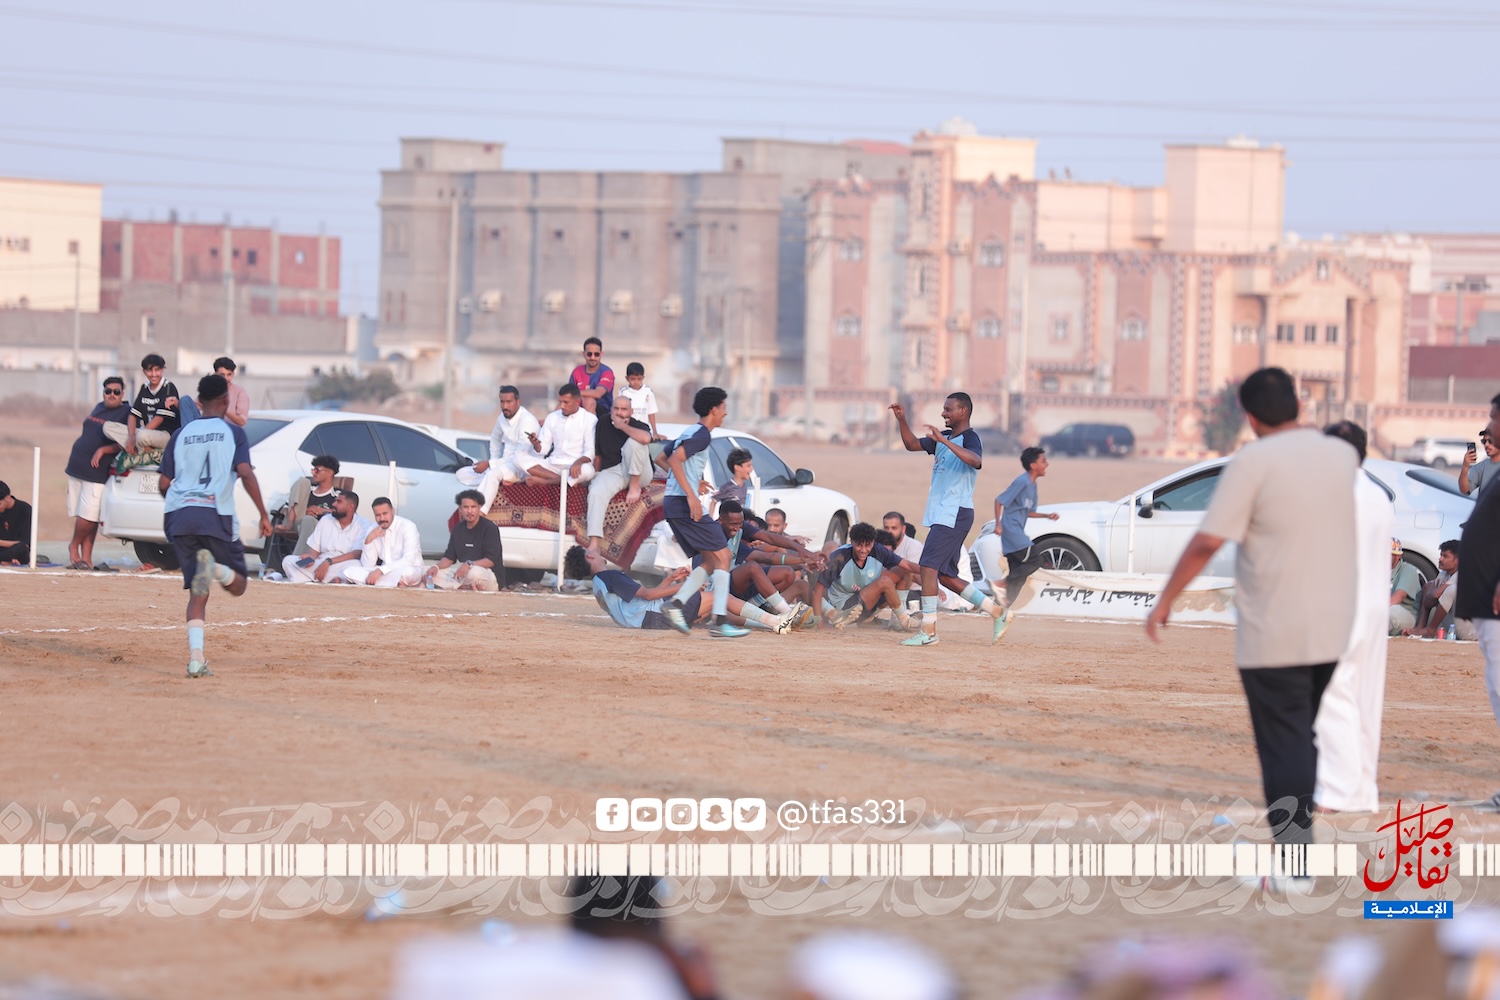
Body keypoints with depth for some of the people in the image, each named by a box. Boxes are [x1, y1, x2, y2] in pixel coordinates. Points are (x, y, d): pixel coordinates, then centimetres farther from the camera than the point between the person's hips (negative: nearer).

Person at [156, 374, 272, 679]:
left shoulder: (180, 434, 13)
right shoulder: (233, 432, 4)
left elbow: (163, 484, 13)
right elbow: (246, 474, -9)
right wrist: (263, 514, -4)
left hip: (179, 516, 3)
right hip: (216, 515, -3)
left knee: (198, 593, 7)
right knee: (237, 584, 11)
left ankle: (195, 657, -12)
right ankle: (214, 568, -25)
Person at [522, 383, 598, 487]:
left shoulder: (590, 419, -2)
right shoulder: (552, 417, 10)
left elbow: (590, 452, -9)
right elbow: (542, 450, 10)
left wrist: (578, 462, -29)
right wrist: (536, 444, -14)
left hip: (575, 467, -5)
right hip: (553, 464, 5)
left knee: (587, 470, -39)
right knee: (521, 460, -18)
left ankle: (543, 481, -27)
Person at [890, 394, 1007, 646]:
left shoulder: (969, 439, -11)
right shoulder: (944, 437, 17)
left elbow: (976, 461, -33)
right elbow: (912, 444, 24)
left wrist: (943, 441, -37)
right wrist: (901, 420, 10)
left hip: (955, 514, -10)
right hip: (941, 514, 10)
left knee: (928, 566, -17)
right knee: (946, 576, 11)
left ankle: (929, 631, -17)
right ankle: (996, 612, 18)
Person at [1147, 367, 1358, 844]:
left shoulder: (1254, 461, -13)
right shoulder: (1341, 454, 5)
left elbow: (1207, 542, -16)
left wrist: (1164, 600, -7)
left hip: (1273, 635, -6)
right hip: (1331, 629, 6)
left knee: (1283, 744, -2)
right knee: (1301, 737, 19)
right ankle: (1297, 834, 24)